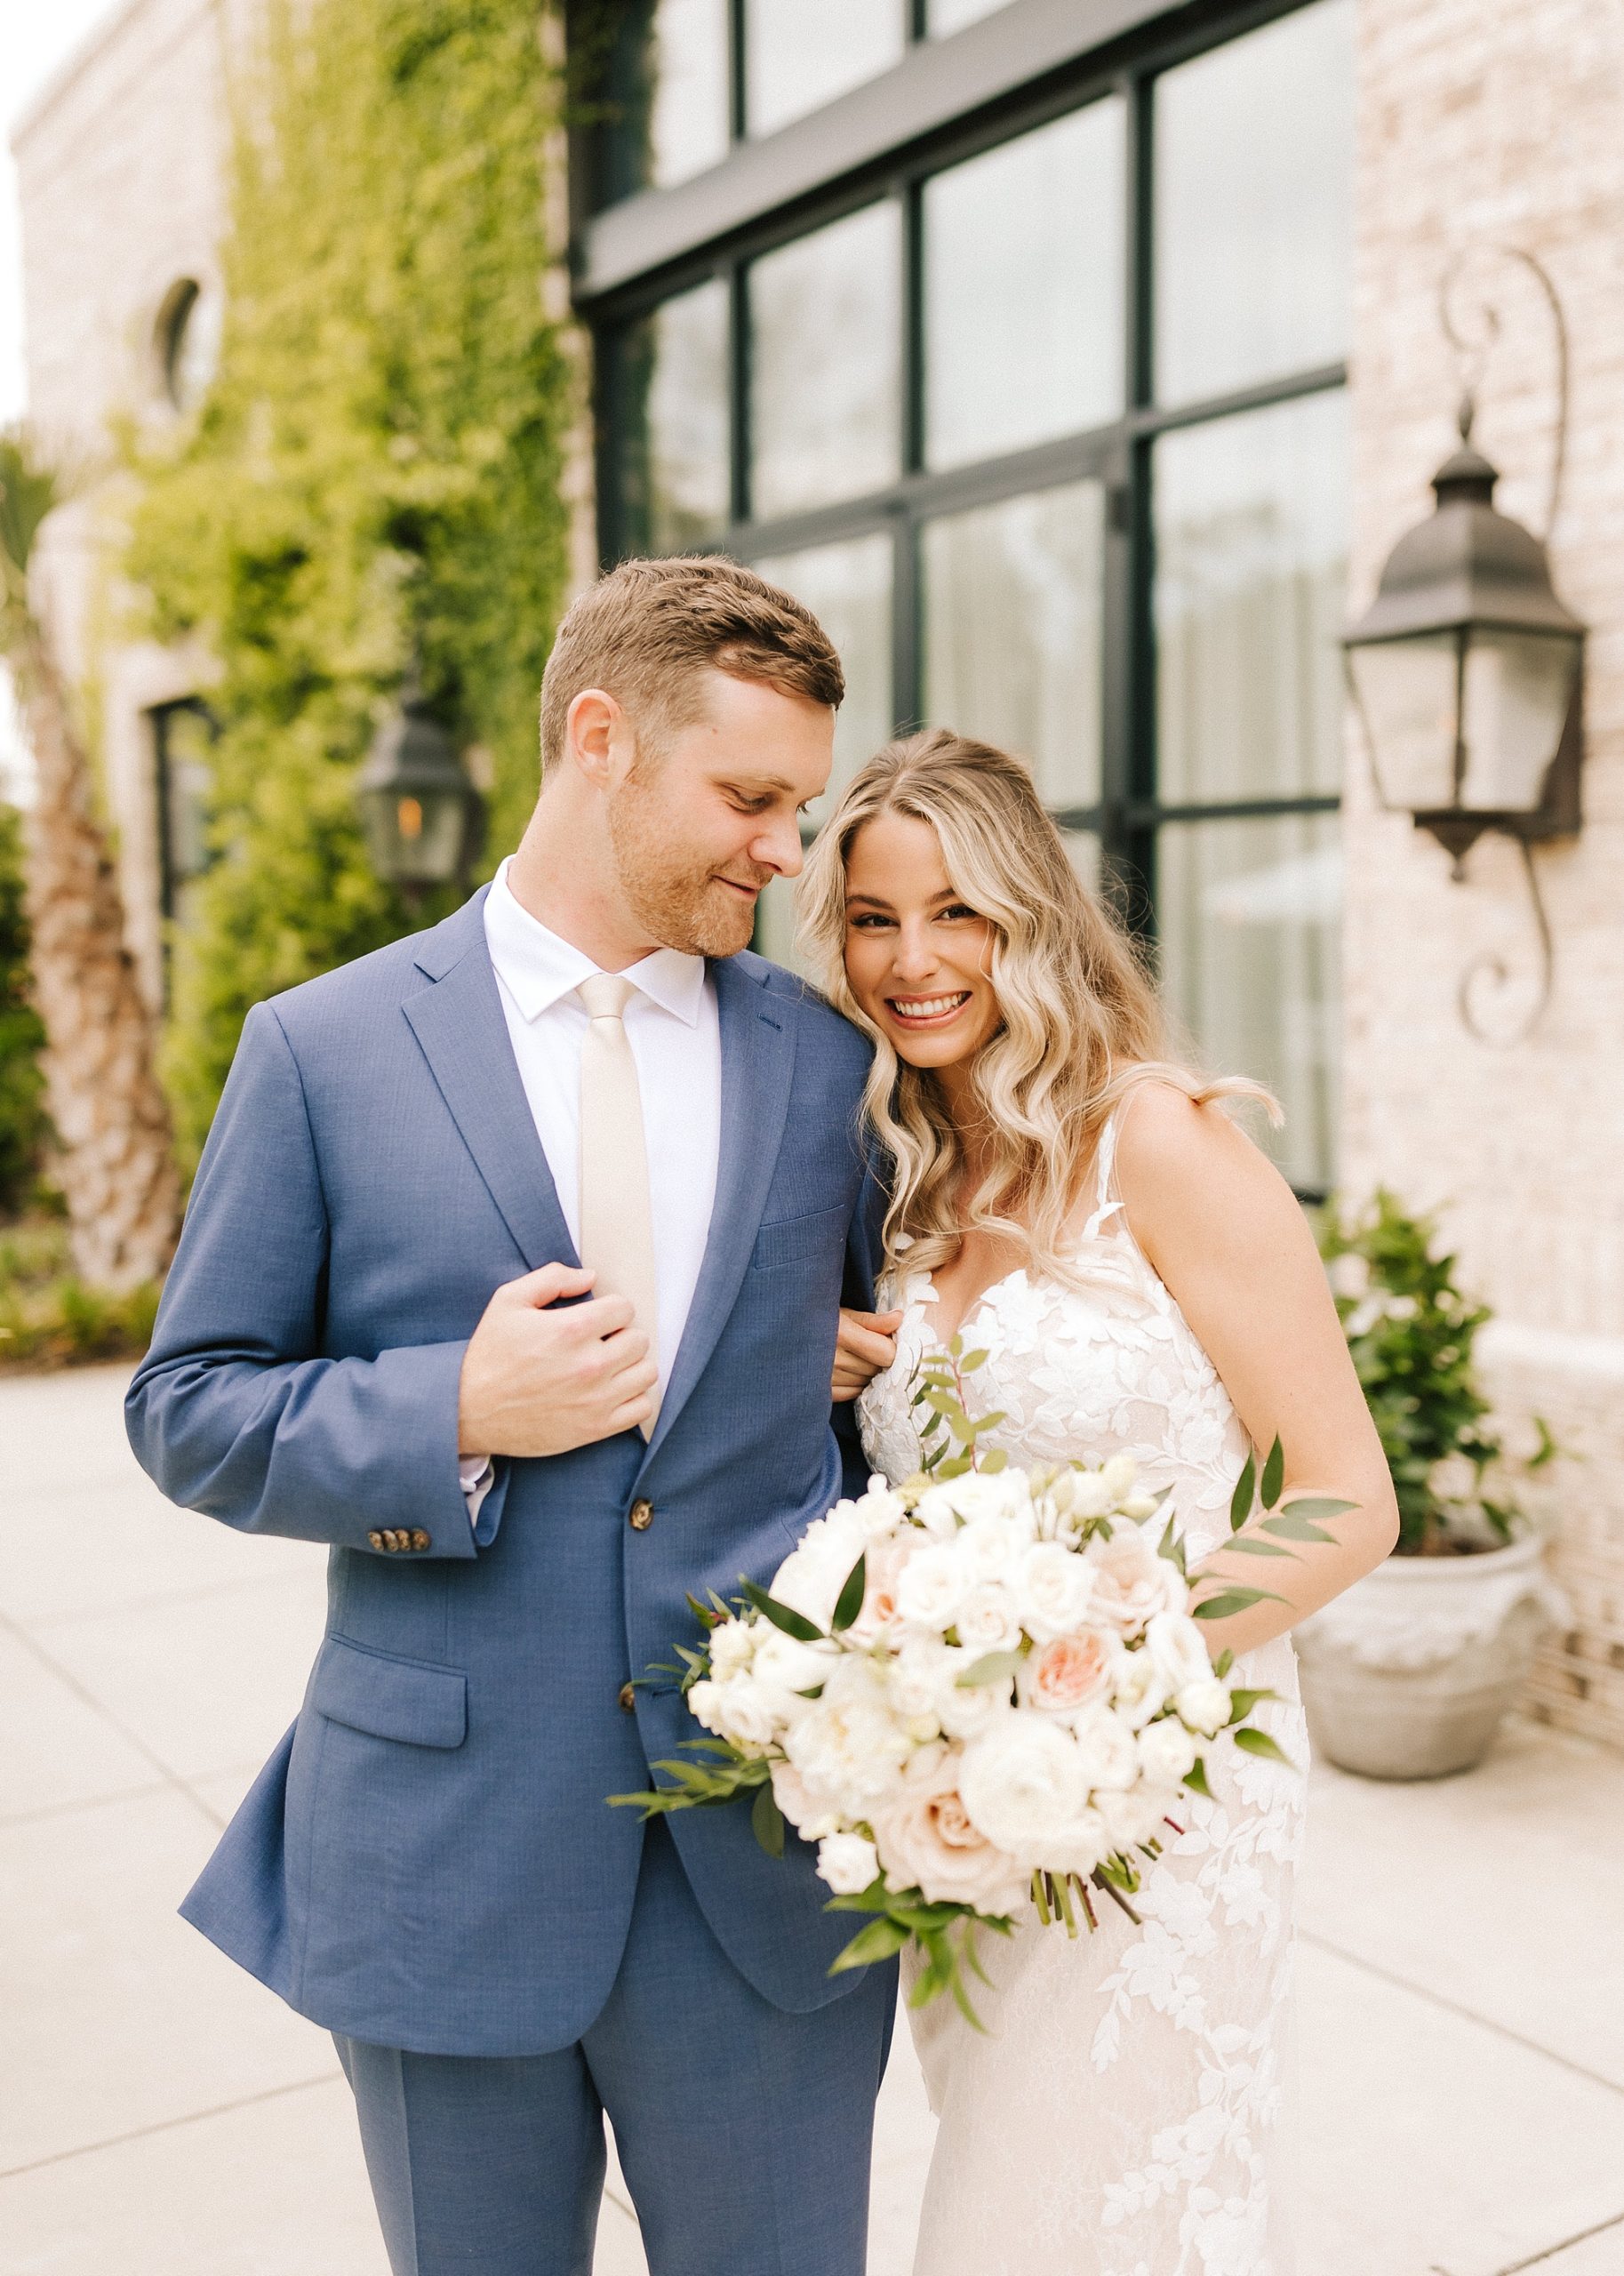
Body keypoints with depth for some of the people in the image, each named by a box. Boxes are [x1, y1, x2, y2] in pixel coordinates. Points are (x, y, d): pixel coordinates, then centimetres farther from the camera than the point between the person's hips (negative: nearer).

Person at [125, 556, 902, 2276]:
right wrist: (453, 1419, -17)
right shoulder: (323, 1049, -4)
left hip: (770, 1874, 2)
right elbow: (187, 1411, 0)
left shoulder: (830, 1062, 2)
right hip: (445, 1861, -1)